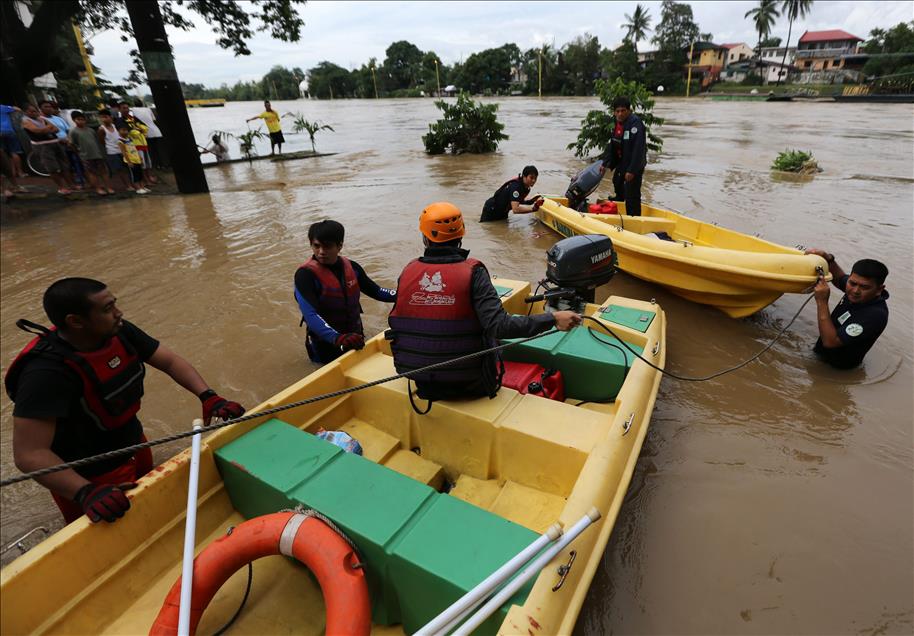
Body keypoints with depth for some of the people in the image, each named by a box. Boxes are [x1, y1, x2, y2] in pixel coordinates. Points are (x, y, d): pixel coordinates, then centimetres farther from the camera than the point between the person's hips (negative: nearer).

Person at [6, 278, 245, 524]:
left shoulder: (119, 332, -14)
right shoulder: (46, 372, -32)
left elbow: (170, 361, -7)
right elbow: (29, 454, -33)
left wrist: (207, 396, -20)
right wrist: (85, 493, -42)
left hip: (135, 446, 7)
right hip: (93, 479, -6)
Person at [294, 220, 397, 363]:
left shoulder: (351, 267, -2)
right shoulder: (305, 274, -20)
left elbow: (376, 291, 7)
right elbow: (310, 315, -30)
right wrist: (337, 338, -45)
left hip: (355, 340, 5)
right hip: (326, 345, -5)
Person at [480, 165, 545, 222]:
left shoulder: (526, 188, -6)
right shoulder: (515, 186, -32)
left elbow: (519, 202, 9)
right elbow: (515, 209, -41)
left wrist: (531, 201, -7)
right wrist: (533, 208, -42)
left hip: (502, 212, 9)